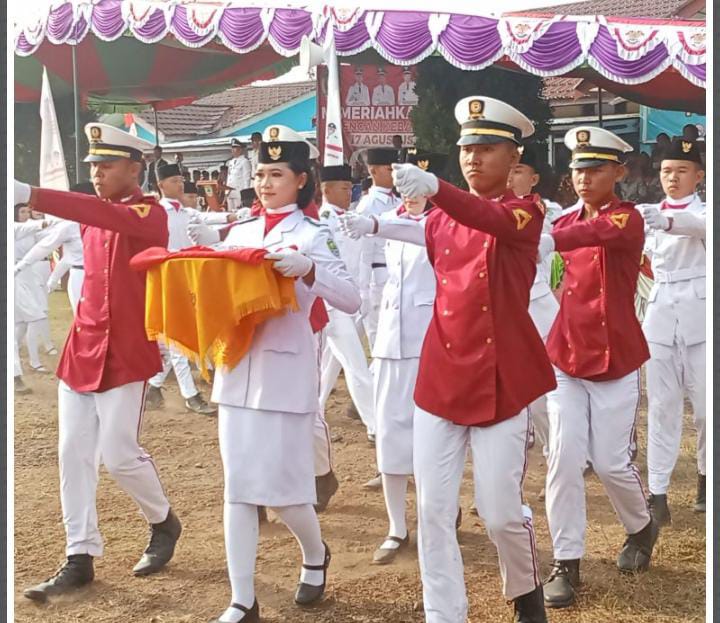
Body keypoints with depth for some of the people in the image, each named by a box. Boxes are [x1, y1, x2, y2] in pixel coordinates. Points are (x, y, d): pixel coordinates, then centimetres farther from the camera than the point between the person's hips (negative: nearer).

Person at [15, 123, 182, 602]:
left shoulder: (150, 213, -12)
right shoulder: (95, 214, 12)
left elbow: (107, 217, -32)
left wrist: (30, 195, -42)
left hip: (126, 352, -7)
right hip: (82, 347, 7)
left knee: (119, 453, -5)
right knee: (74, 453, 3)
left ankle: (164, 523, 23)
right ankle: (80, 559, 11)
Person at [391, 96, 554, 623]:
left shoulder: (525, 211, -5)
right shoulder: (440, 219, 10)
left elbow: (493, 220, -31)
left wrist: (434, 188, -47)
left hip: (502, 379, -4)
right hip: (441, 377, 4)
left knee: (500, 512, 1)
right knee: (433, 510, 0)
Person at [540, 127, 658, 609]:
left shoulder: (627, 218, -13)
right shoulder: (569, 220, 7)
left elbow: (597, 234, -34)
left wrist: (548, 240, -51)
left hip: (616, 361, -4)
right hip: (566, 357, 4)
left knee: (610, 461, 2)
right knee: (564, 460, -4)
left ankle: (642, 528, 33)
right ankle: (566, 563, 6)